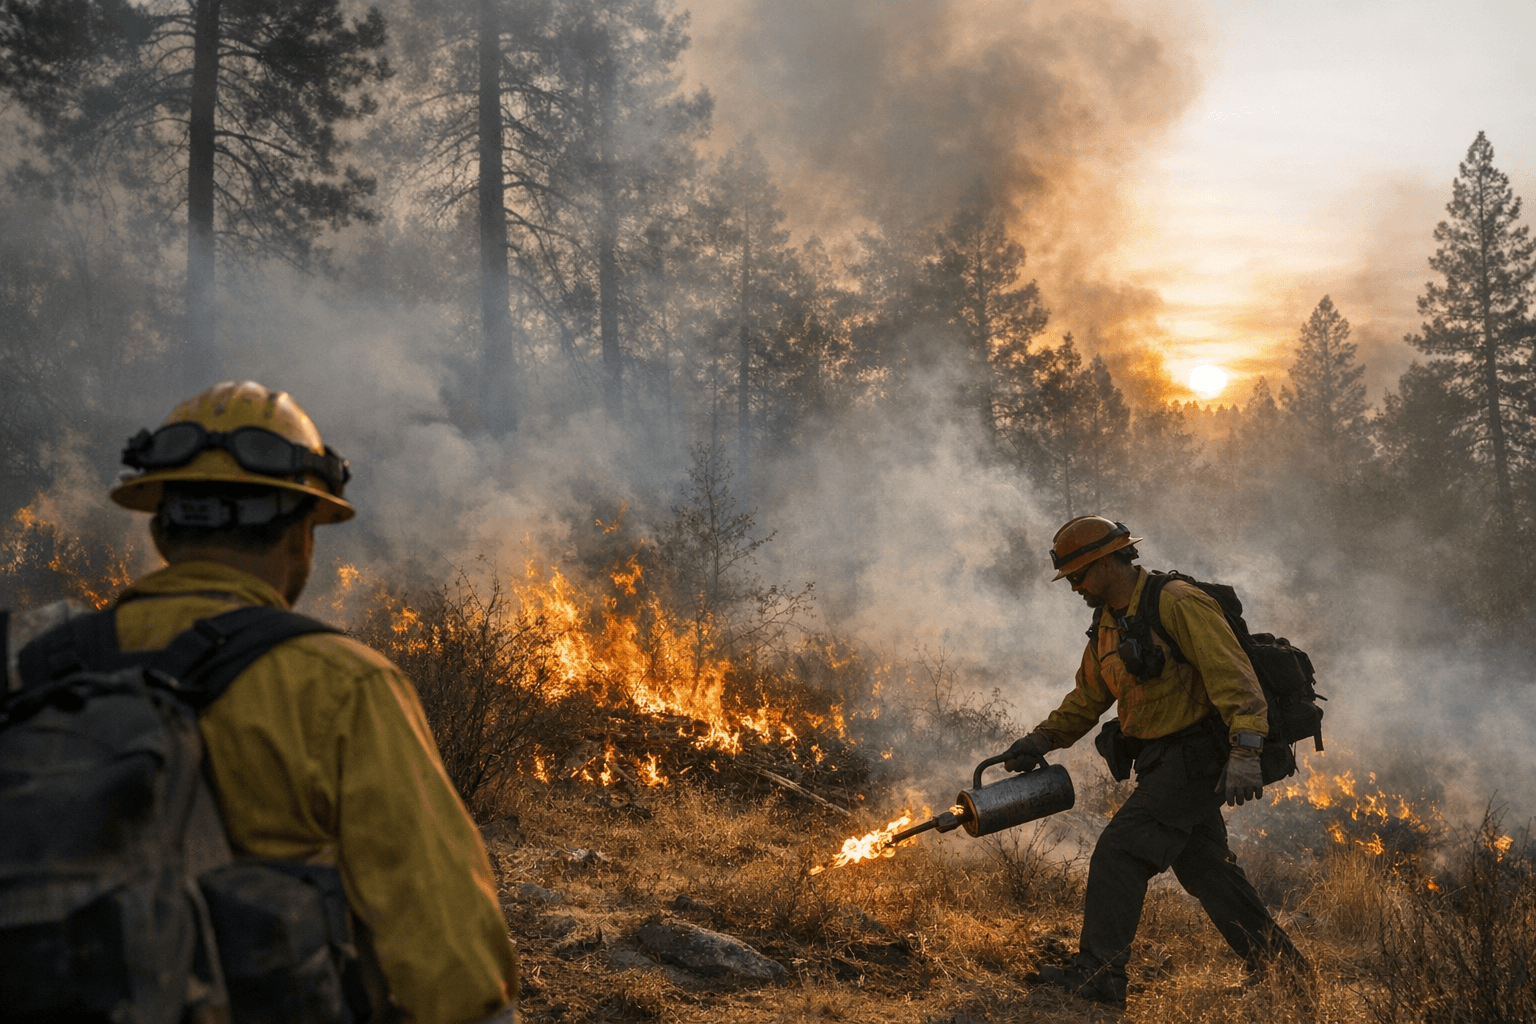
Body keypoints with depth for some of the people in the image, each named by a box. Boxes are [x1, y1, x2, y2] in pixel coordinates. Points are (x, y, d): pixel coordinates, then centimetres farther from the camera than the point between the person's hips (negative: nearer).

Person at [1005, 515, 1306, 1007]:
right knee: (1204, 867, 16)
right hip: (1162, 760, 9)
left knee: (1119, 851, -16)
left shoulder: (1179, 605, -17)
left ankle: (1097, 975, -14)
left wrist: (1244, 753, -33)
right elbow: (1088, 697, 20)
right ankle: (1281, 967, 30)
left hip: (1196, 755, -9)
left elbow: (1234, 677, -23)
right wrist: (1042, 738, 8)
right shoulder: (1107, 624, 11)